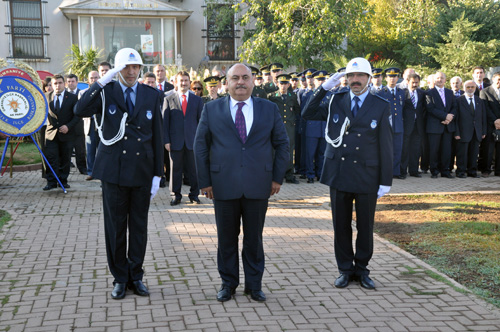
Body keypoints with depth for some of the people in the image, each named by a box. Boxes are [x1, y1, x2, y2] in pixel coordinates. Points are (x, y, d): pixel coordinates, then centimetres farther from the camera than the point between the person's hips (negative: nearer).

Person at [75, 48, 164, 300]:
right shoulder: (106, 92, 0)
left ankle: (136, 276, 24)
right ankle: (120, 278, 21)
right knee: (115, 227, 7)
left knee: (139, 227, 10)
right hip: (113, 171, -1)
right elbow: (80, 110, -20)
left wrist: (157, 175, 1)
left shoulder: (151, 95, 4)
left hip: (142, 172, 1)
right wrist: (102, 81, -24)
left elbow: (156, 137, 4)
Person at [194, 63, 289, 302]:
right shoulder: (211, 109, 5)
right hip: (224, 185, 0)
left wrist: (277, 177, 3)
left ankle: (254, 284, 23)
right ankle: (228, 283, 24)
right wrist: (204, 181, -1)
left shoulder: (269, 109, 7)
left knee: (254, 237, 9)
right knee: (226, 237, 8)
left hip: (258, 186, 1)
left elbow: (282, 144, 10)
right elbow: (201, 146, 5)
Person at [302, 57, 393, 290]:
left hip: (366, 176, -2)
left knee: (365, 227, 9)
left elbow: (385, 146, -2)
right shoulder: (336, 101, 6)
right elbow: (307, 114, 5)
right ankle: (345, 269, 23)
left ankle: (362, 269, 25)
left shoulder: (381, 106, -1)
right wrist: (324, 88, -4)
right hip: (338, 173, 2)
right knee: (341, 225, 10)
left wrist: (386, 181, -5)